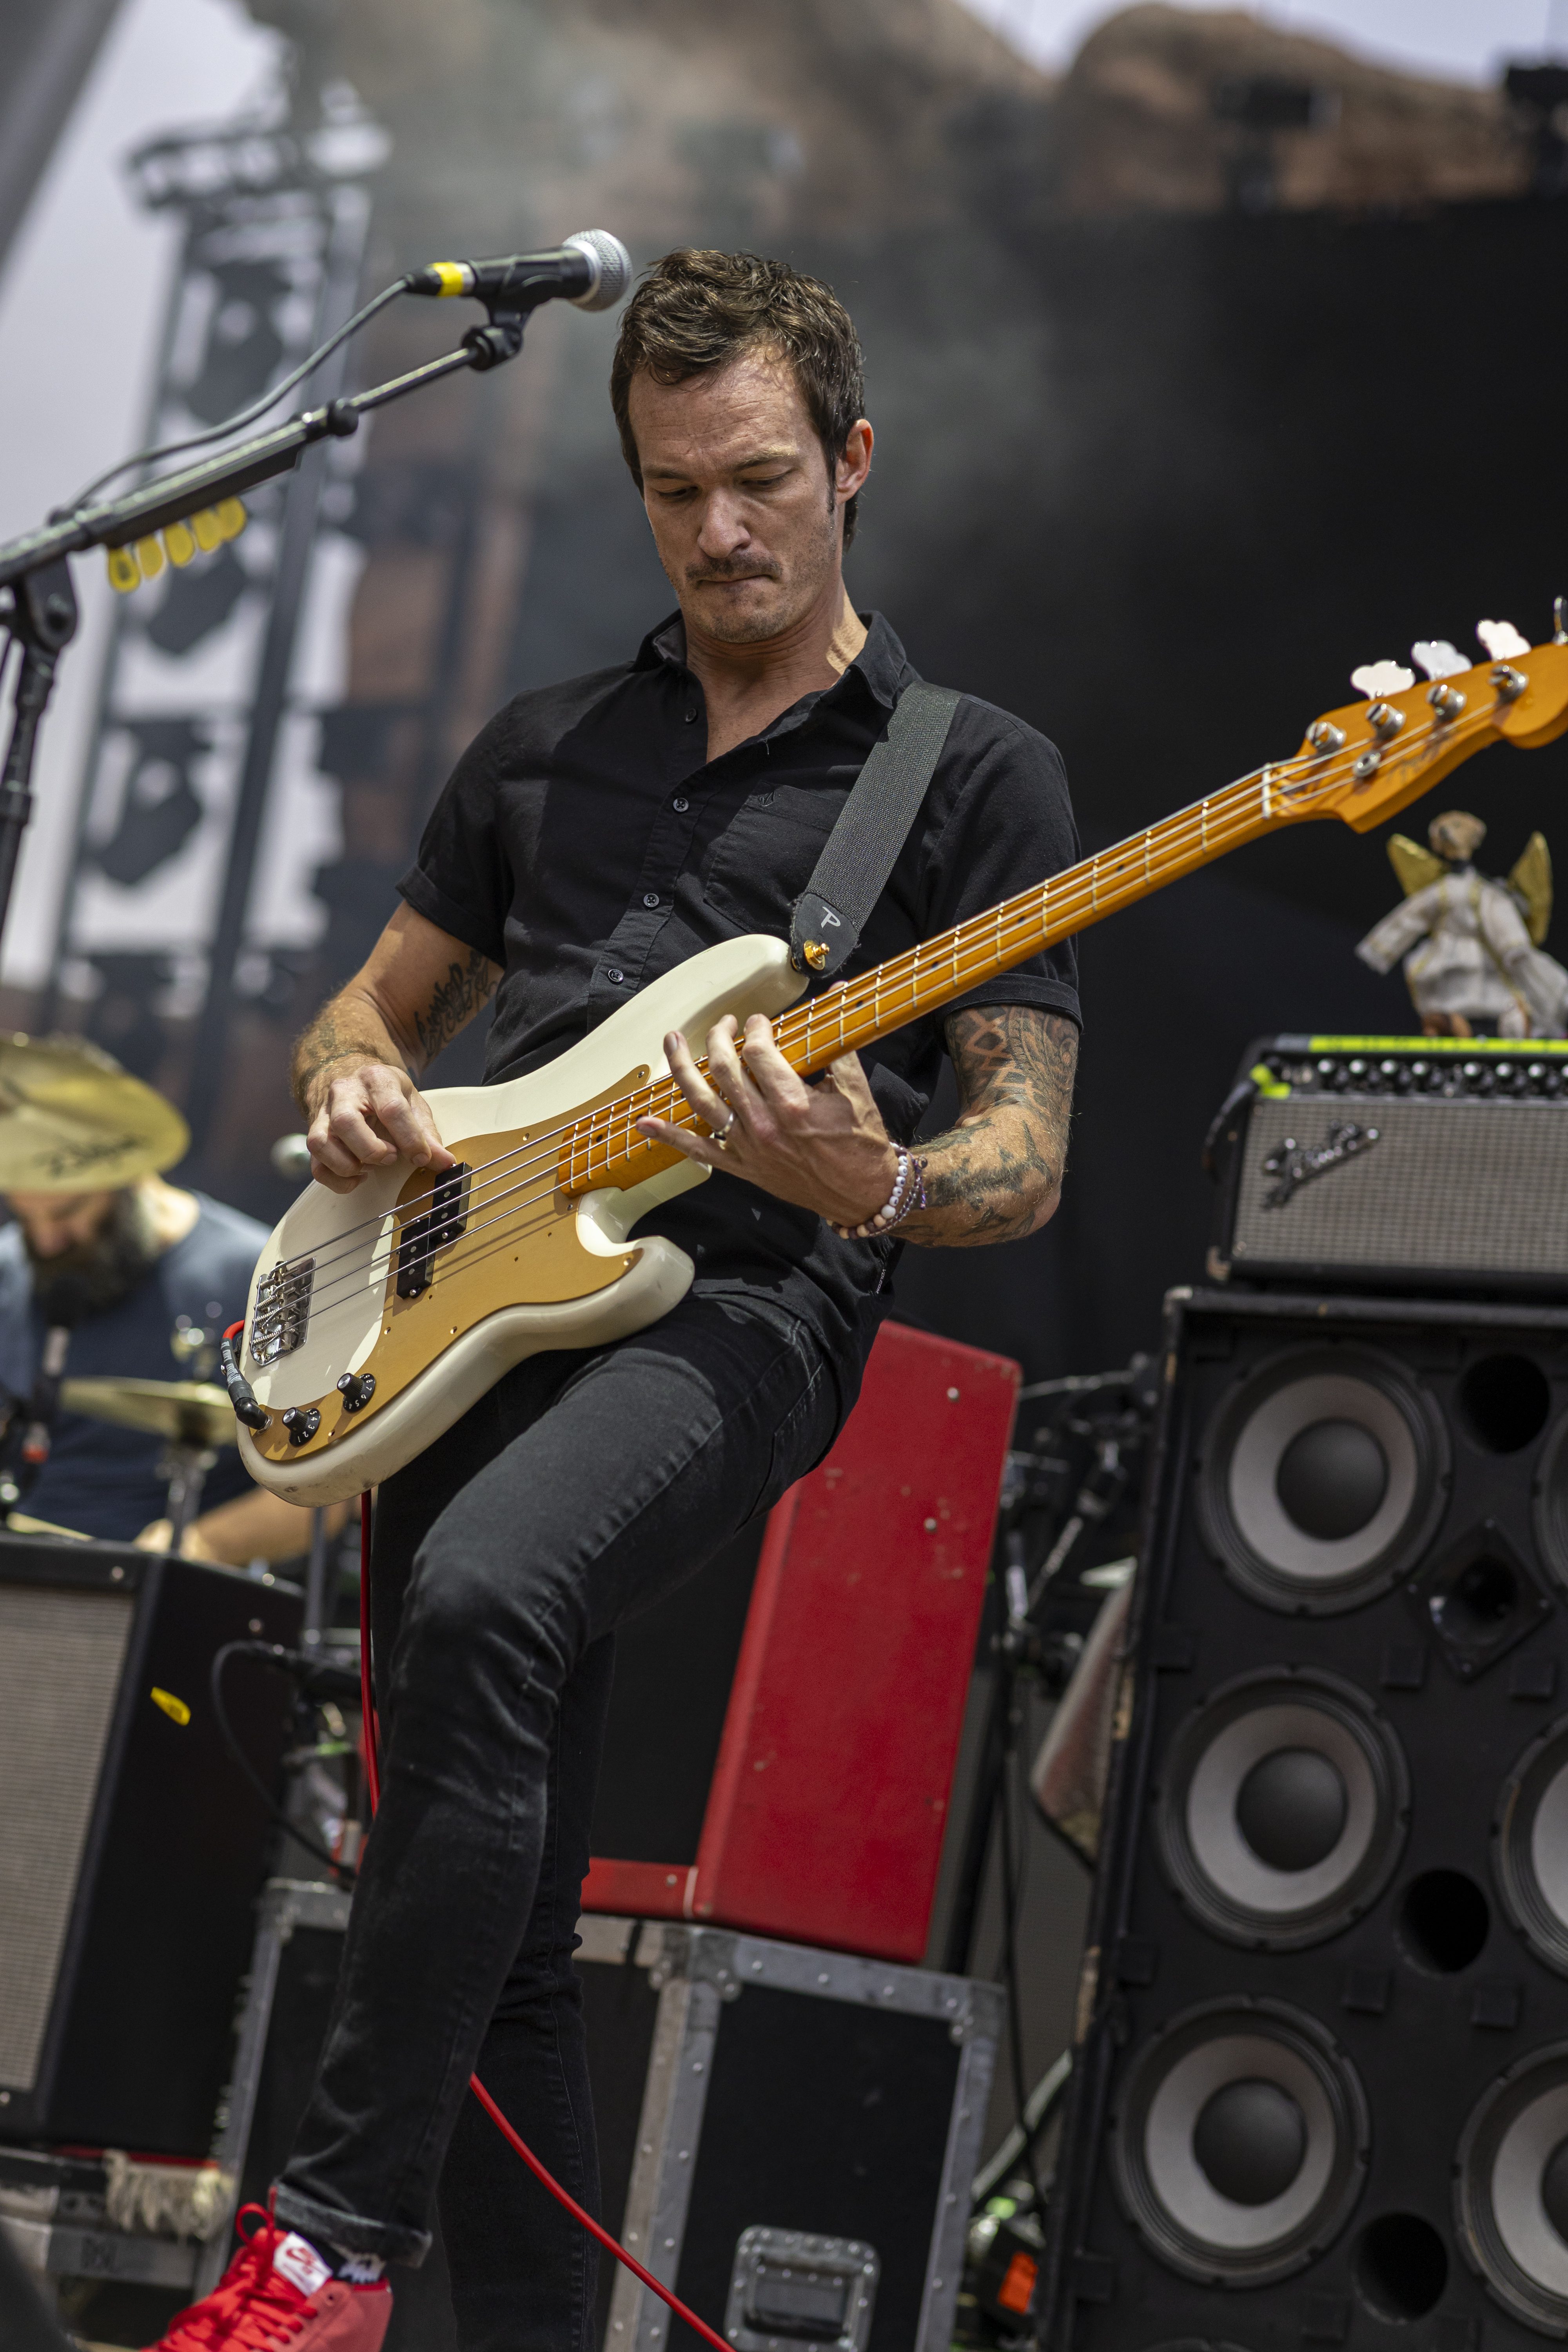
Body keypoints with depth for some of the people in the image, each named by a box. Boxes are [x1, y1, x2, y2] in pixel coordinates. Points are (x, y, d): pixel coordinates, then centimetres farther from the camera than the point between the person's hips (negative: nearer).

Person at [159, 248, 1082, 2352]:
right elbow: (372, 1009, 29)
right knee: (504, 1931, -1)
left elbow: (1024, 1163, 3)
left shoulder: (976, 772, 7)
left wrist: (868, 1189, -20)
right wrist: (354, 1087, 3)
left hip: (747, 1296, -5)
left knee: (482, 1600, -35)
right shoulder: (547, 750, 22)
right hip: (475, 1280, 6)